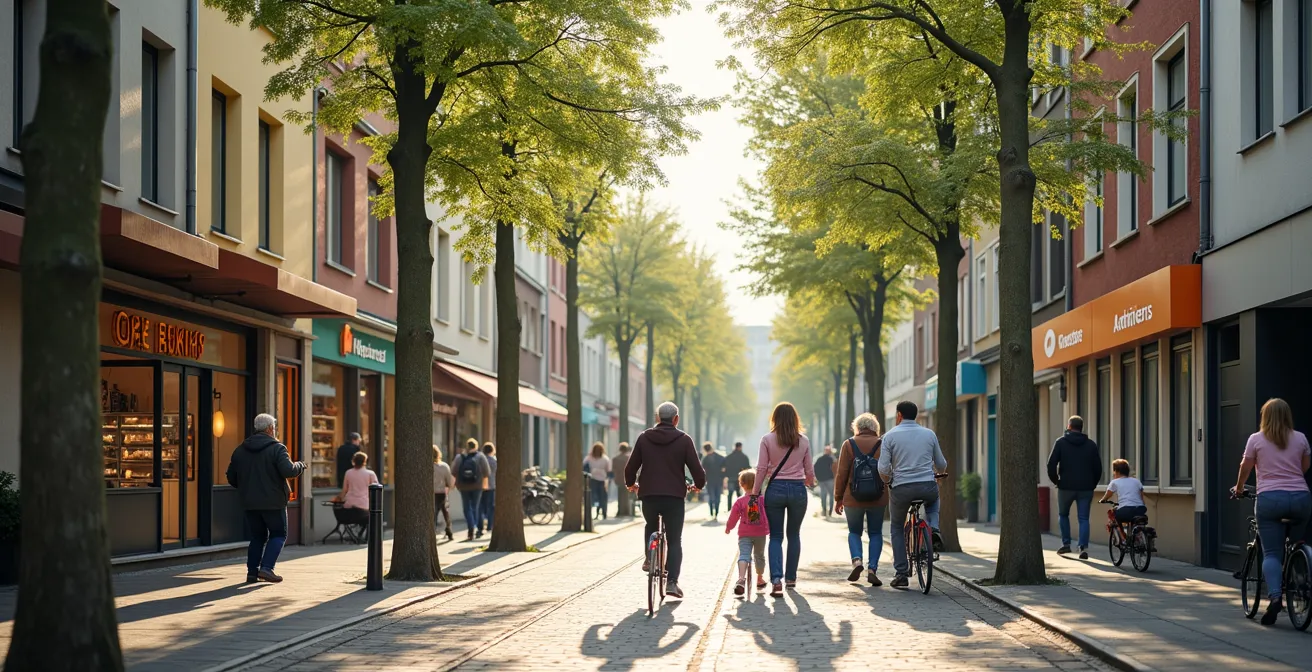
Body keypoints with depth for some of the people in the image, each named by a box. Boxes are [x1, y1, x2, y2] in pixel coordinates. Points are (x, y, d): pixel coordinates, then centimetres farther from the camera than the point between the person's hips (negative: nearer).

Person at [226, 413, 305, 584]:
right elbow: (288, 471, -21)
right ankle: (266, 568, -9)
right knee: (278, 535, 7)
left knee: (257, 536, 16)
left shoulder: (241, 450, 9)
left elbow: (231, 477, 12)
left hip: (250, 502, 5)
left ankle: (252, 571, 8)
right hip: (273, 501, -5)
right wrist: (300, 466, -1)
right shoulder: (277, 448, -10)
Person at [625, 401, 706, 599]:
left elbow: (631, 467, 7)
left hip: (648, 494, 2)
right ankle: (672, 581, -4)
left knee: (651, 527, 31)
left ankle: (649, 559, 16)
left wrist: (630, 484, 27)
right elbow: (697, 469, -2)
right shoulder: (683, 440, -1)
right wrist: (699, 485, 19)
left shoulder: (644, 438, 4)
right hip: (674, 496, -2)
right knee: (674, 540, 5)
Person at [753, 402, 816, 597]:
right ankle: (791, 578, 23)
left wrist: (755, 492, 2)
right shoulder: (804, 441, 0)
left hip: (775, 489, -1)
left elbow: (761, 469, -6)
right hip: (798, 489, 1)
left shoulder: (767, 440, -5)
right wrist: (811, 483, 29)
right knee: (794, 535, 17)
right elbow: (809, 469, 8)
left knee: (776, 536, 2)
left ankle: (776, 579, -15)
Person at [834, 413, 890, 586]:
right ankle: (872, 569, -1)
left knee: (854, 532, 16)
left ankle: (856, 560, -8)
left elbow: (841, 474, -3)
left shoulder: (848, 445, -2)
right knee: (876, 533, 12)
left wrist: (838, 498, 5)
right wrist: (892, 496, 13)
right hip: (878, 500, 1)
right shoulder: (882, 445, 1)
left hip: (853, 499, -1)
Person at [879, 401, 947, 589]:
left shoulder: (891, 435, -1)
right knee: (933, 500, 38)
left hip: (901, 489, -2)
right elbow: (942, 465, 15)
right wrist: (938, 475, 38)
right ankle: (933, 528, 10)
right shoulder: (929, 434, 7)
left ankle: (902, 574, 12)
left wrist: (888, 480, 16)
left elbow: (883, 468, -7)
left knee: (897, 529, 19)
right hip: (928, 487, 2)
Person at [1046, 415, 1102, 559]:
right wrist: (1092, 485, 14)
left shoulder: (1061, 442, 0)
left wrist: (1055, 480, 7)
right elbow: (1098, 468, 6)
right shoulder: (1091, 444, 7)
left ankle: (1066, 544, 14)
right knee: (1084, 518, 2)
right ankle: (1084, 548, -10)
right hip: (1086, 488, 1)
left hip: (1066, 486, -1)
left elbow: (1051, 464, -6)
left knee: (1063, 515, 19)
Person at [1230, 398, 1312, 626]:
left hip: (1270, 498, -2)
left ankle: (1274, 596, -25)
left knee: (1271, 553, -5)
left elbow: (1245, 468, 13)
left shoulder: (1256, 439, 5)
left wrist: (1238, 488, 32)